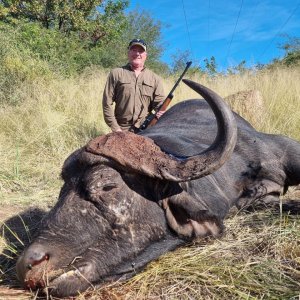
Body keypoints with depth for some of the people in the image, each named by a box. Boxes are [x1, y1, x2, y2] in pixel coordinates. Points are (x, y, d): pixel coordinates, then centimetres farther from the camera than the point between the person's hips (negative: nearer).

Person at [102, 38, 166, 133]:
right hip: (121, 131, -1)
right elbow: (107, 103, 1)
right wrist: (115, 128, -5)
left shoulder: (155, 78, 10)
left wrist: (160, 112, -17)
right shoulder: (116, 74, 5)